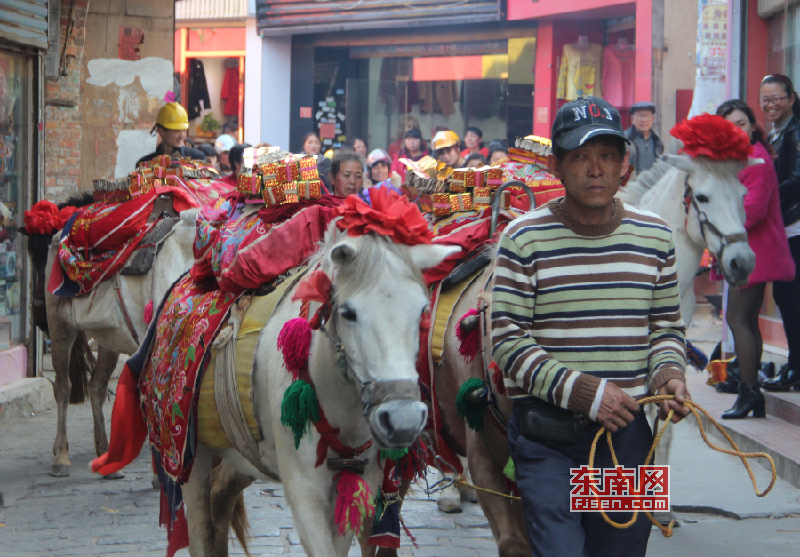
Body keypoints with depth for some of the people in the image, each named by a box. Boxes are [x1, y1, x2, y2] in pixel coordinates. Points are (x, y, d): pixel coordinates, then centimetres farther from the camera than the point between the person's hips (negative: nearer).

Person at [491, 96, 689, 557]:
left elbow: (667, 327, 15)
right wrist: (581, 389, -18)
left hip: (629, 431, 4)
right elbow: (508, 342, -8)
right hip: (547, 436, -4)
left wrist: (668, 373, -7)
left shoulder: (655, 236, 6)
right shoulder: (524, 238, -5)